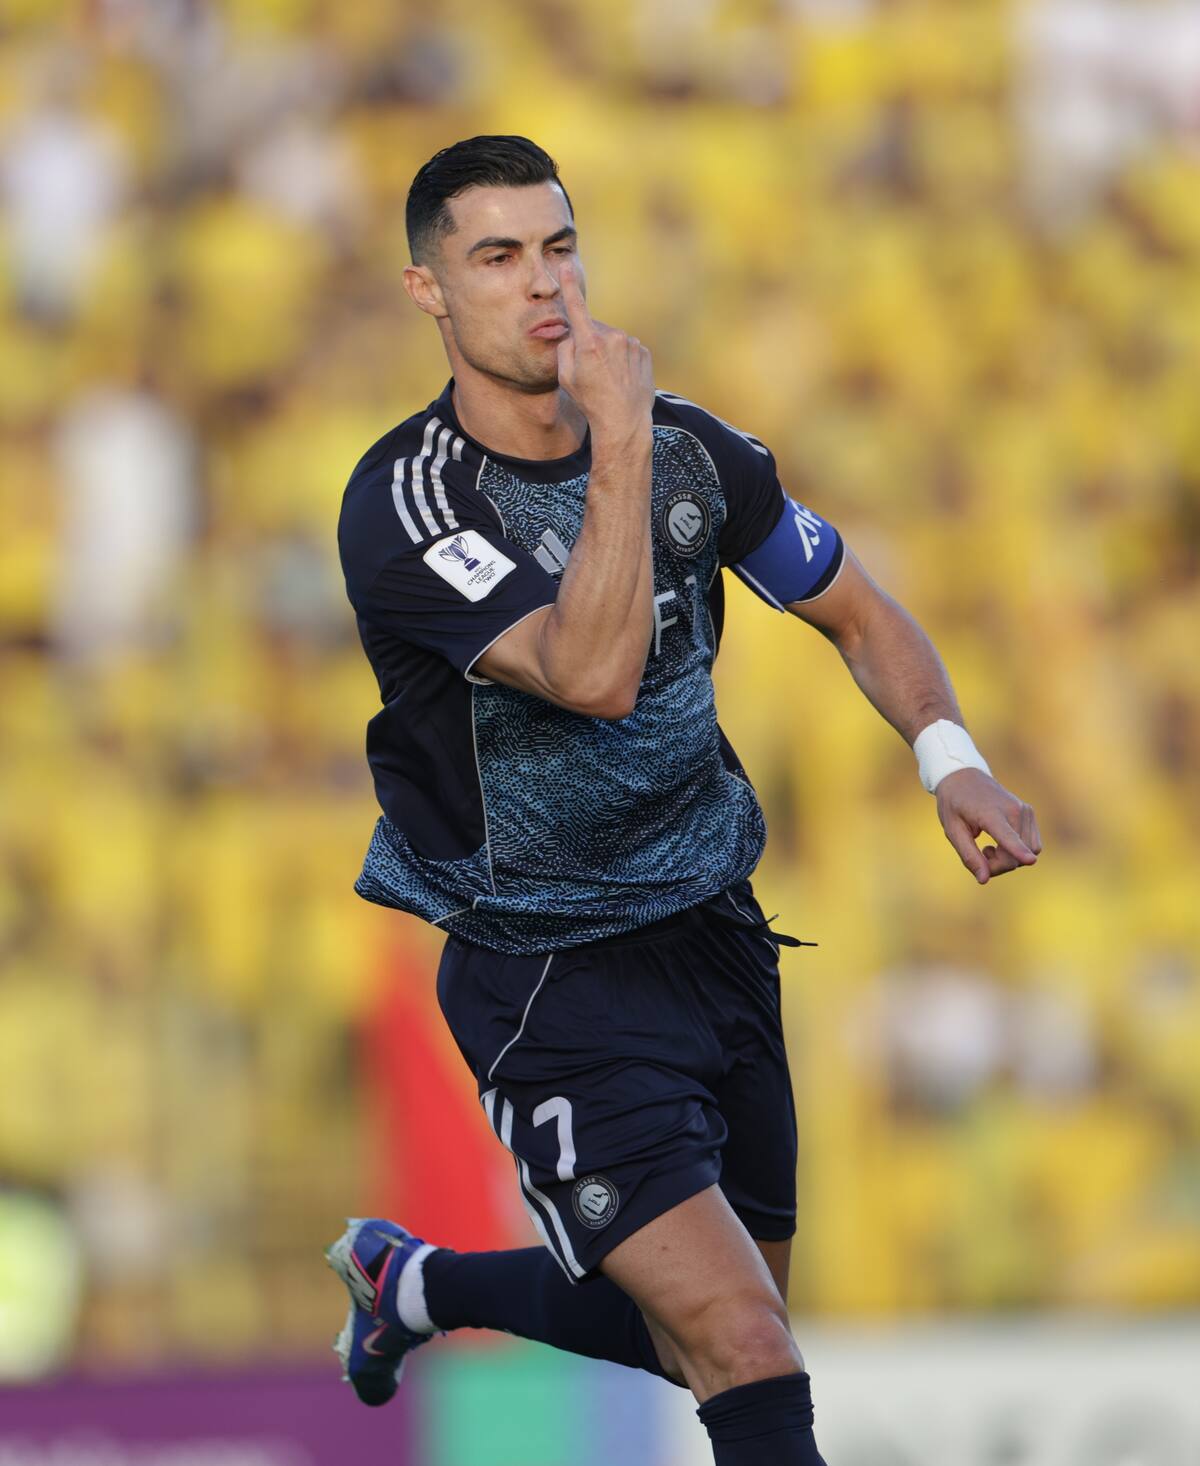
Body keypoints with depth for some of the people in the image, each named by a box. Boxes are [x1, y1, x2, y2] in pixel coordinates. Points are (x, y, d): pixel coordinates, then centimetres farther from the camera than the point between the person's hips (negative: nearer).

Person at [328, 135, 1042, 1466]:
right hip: (552, 983, -7)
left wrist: (949, 756, -5)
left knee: (696, 1339, 20)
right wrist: (619, 445, -33)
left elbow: (857, 613, 12)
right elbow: (592, 672, -32)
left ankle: (417, 1279, 43)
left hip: (714, 939, 7)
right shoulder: (402, 505, -18)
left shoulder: (688, 447, 0)